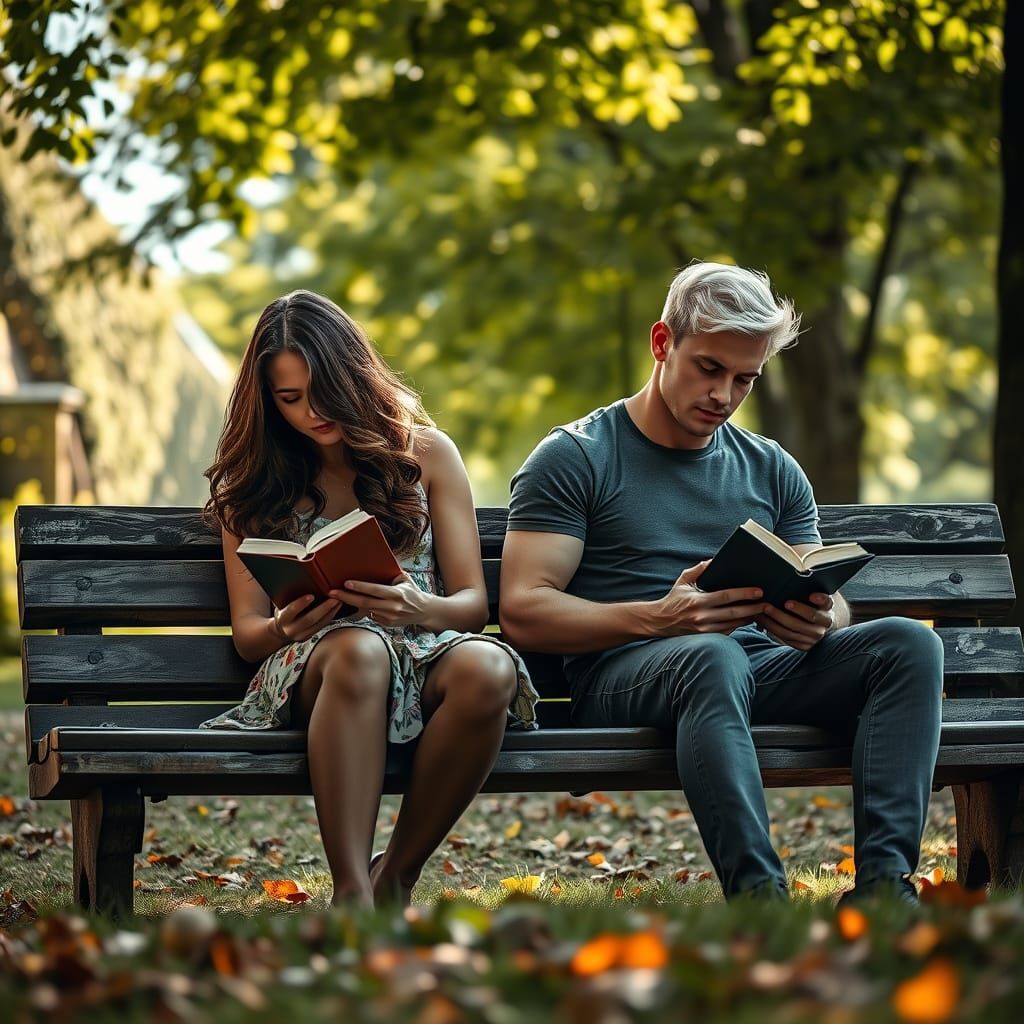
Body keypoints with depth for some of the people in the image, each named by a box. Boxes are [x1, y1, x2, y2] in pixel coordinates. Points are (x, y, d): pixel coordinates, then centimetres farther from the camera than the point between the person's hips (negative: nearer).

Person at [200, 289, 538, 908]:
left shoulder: (426, 453, 13)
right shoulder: (254, 486, 16)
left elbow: (474, 602, 8)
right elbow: (247, 632, 12)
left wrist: (422, 609, -16)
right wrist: (286, 628, -14)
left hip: (426, 651, 1)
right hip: (312, 664, -1)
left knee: (487, 668, -37)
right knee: (359, 649, -39)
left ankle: (396, 876, -22)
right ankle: (351, 896, -43)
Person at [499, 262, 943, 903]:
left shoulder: (772, 470, 22)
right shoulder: (574, 458, 6)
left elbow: (830, 603, 19)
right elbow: (523, 612, -4)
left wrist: (817, 621, -9)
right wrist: (657, 619, -20)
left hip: (761, 666, 5)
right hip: (623, 675, -5)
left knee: (910, 642, -21)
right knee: (713, 656, -39)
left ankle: (883, 880, -36)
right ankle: (758, 892, -49)